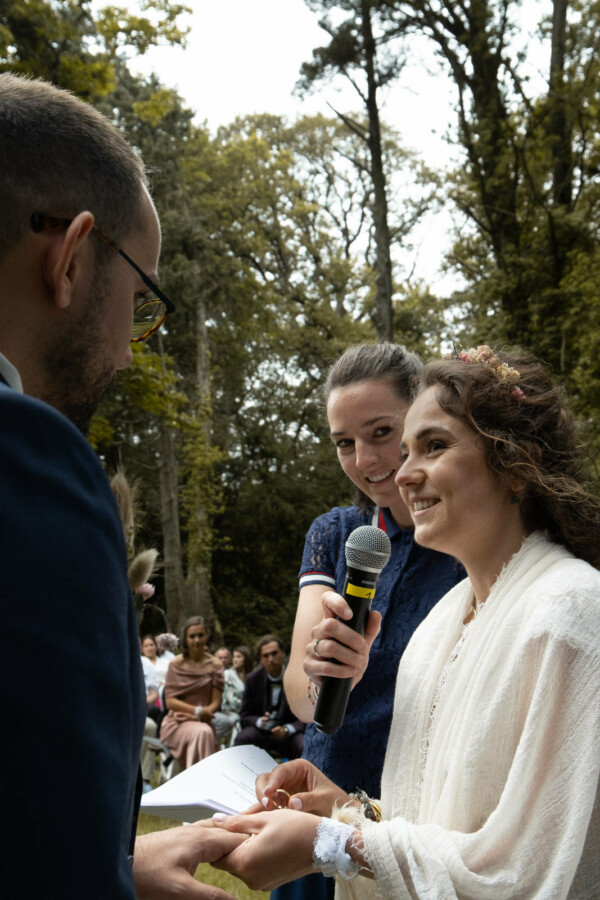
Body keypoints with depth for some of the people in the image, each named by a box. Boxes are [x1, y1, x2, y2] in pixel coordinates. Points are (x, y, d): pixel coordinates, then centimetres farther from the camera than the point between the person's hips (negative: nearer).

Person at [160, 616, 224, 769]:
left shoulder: (215, 665, 3)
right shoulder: (177, 664, -1)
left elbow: (216, 702, 3)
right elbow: (170, 701, -4)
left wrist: (195, 716, -13)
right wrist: (197, 710, -14)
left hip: (203, 722, 2)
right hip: (177, 723, -2)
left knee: (206, 732, -31)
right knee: (202, 732, -31)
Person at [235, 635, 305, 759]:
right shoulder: (252, 679, 4)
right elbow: (245, 716, 7)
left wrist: (287, 730, -20)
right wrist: (259, 721, -17)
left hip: (291, 734, -1)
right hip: (262, 733, 1)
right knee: (242, 738, -31)